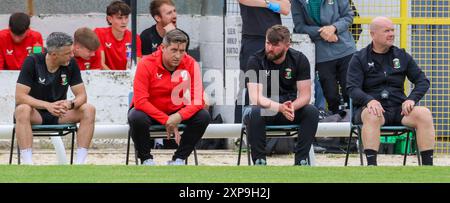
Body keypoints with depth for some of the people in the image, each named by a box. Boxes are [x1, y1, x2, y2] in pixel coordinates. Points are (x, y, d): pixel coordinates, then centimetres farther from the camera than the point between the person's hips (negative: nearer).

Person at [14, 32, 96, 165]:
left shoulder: (71, 64, -5)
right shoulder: (32, 62, -15)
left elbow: (81, 95, -5)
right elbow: (20, 97, -20)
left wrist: (70, 104, -30)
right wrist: (48, 105, -34)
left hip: (60, 114, 3)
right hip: (36, 113, -3)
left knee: (89, 110, -22)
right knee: (22, 110, -37)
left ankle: (80, 162, -24)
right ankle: (28, 164, -39)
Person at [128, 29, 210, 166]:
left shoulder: (190, 64, -12)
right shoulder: (146, 65, -21)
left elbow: (197, 100, -15)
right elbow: (140, 101, -25)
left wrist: (179, 116, -33)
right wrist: (166, 120, -29)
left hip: (175, 112, 3)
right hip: (149, 112, -3)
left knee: (203, 117, -21)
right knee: (136, 118, -36)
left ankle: (178, 159, -7)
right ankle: (146, 159, -9)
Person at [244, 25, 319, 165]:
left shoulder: (299, 60, -5)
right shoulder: (256, 60, -13)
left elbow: (305, 95, -9)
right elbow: (255, 97, -22)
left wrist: (291, 107, -33)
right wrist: (280, 107, -39)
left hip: (291, 108, 2)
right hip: (264, 109, -2)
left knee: (312, 112, -26)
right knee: (254, 113, -36)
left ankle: (301, 159, -21)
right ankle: (259, 160, -26)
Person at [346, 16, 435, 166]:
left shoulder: (402, 56, 17)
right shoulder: (359, 59, 7)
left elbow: (422, 81, 14)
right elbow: (352, 88, -5)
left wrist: (412, 99, -7)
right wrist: (369, 100, -26)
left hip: (398, 108, 3)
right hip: (373, 108, -3)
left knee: (424, 114, -26)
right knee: (371, 115, -39)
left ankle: (427, 165, -26)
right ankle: (371, 165, -44)